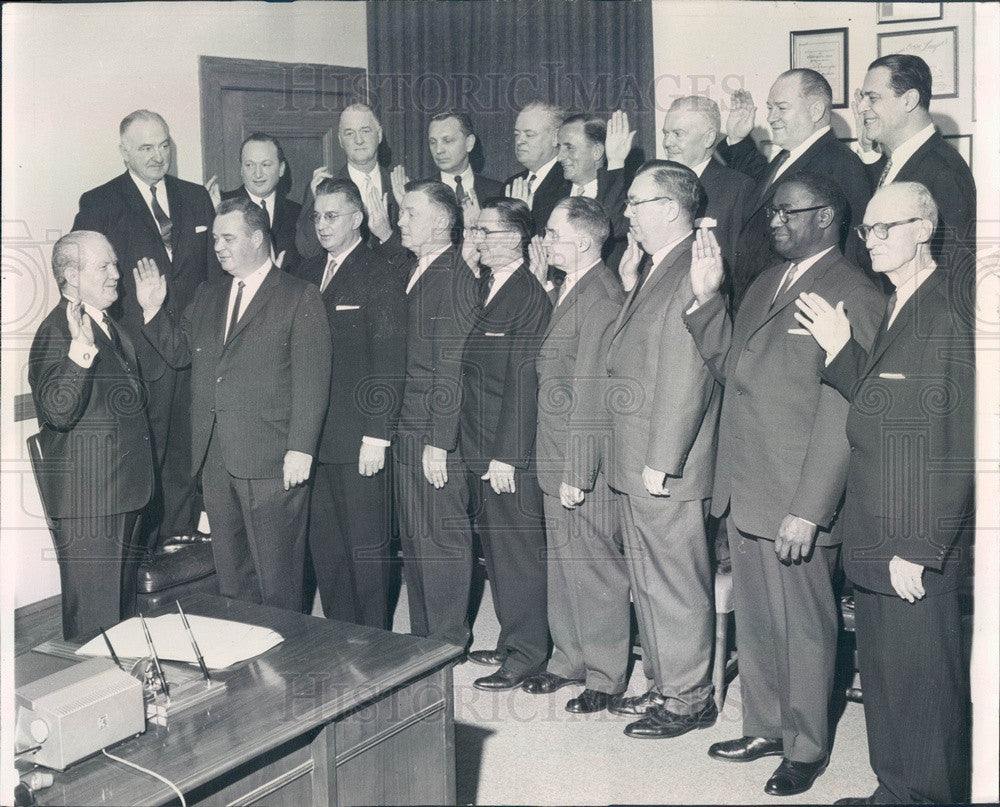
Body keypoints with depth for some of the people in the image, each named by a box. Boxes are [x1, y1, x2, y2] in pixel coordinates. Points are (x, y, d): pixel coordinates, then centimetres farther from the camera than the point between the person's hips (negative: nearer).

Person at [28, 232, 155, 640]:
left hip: (124, 491, 10)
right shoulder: (56, 332, -16)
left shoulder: (110, 326, 15)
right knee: (93, 618, -3)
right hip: (86, 496, -10)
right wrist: (81, 348, -40)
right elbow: (58, 412, -32)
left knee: (123, 607, 20)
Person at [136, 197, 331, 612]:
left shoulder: (300, 297, -3)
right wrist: (153, 310, 2)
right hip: (215, 458, 6)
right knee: (230, 572, 14)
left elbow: (311, 379, -9)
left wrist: (300, 449, -15)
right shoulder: (207, 294, 17)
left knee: (276, 574, 3)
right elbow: (178, 351, 17)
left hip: (270, 460, -6)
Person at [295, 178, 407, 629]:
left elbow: (389, 365, -12)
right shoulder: (307, 275, 14)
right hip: (314, 436, 7)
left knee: (366, 545, 2)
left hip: (358, 441, -6)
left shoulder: (380, 279, -7)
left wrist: (377, 437, -16)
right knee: (323, 543, 13)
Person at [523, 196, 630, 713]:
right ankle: (569, 660, 33)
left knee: (596, 568, 3)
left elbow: (592, 392, -21)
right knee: (562, 563, 18)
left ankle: (605, 676, 18)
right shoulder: (562, 292, 14)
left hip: (586, 462, -9)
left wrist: (577, 473, -21)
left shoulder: (602, 298, -17)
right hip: (556, 458, 10)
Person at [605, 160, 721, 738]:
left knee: (676, 585, 3)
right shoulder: (655, 270, 15)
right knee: (648, 581, 18)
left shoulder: (693, 272, -17)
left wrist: (660, 462, -21)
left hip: (667, 470, -10)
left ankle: (690, 699, 17)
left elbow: (686, 376, -22)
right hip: (638, 466, 10)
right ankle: (664, 685, 32)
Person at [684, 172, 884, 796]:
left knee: (804, 629, 8)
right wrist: (707, 298, 4)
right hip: (745, 495, 8)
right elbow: (728, 365, 17)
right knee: (754, 622, 19)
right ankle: (765, 728, 37)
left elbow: (841, 412, -18)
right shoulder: (764, 285, 14)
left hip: (797, 505, -8)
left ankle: (807, 749, 25)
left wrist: (809, 509, -21)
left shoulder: (853, 295, -13)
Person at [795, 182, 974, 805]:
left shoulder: (951, 320, -15)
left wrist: (920, 551, -17)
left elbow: (959, 452, -17)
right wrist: (841, 350, 4)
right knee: (881, 676, 18)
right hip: (875, 543, 9)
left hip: (919, 550, -9)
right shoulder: (894, 310, 13)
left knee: (922, 683, 4)